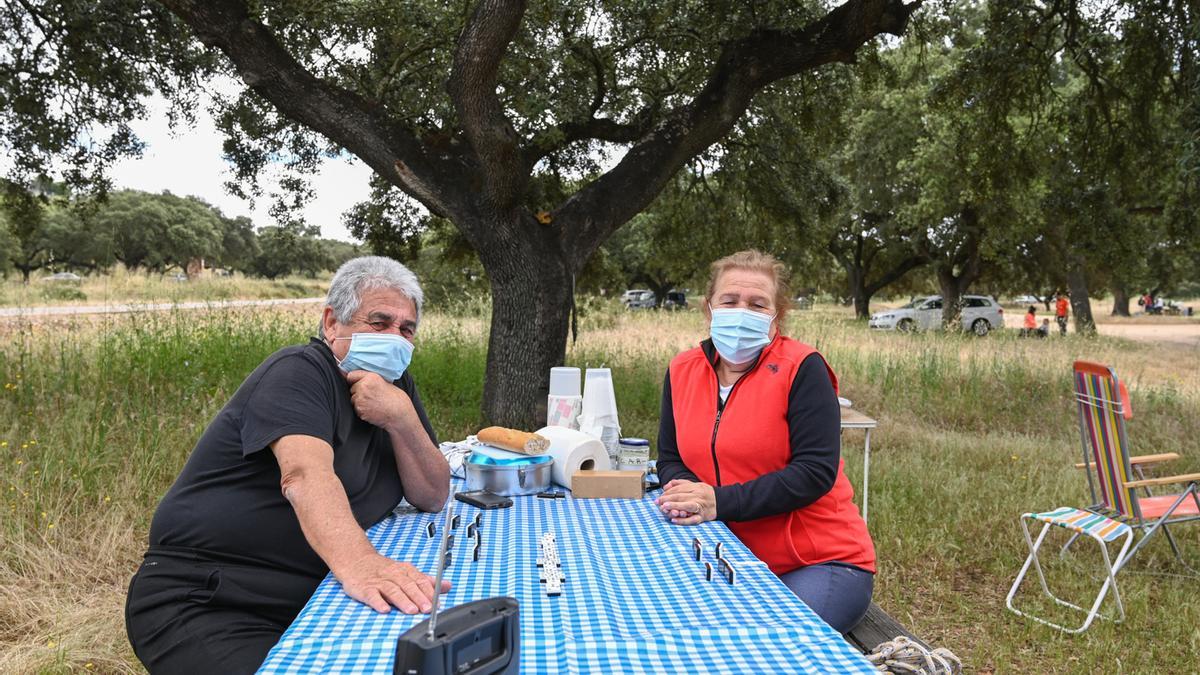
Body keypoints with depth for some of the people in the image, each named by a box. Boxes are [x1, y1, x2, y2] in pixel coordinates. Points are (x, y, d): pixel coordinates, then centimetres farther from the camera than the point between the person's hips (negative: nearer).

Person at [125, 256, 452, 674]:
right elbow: (305, 475, -33)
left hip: (300, 605, 6)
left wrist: (402, 419, -16)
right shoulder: (299, 373, -14)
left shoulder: (395, 385, 8)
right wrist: (358, 563, -51)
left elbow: (433, 498, 3)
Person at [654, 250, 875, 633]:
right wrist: (684, 492, -14)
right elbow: (669, 458, 11)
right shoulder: (683, 370, 5)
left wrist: (720, 502, -24)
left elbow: (816, 470, -17)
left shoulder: (801, 369, -11)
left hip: (821, 563, -4)